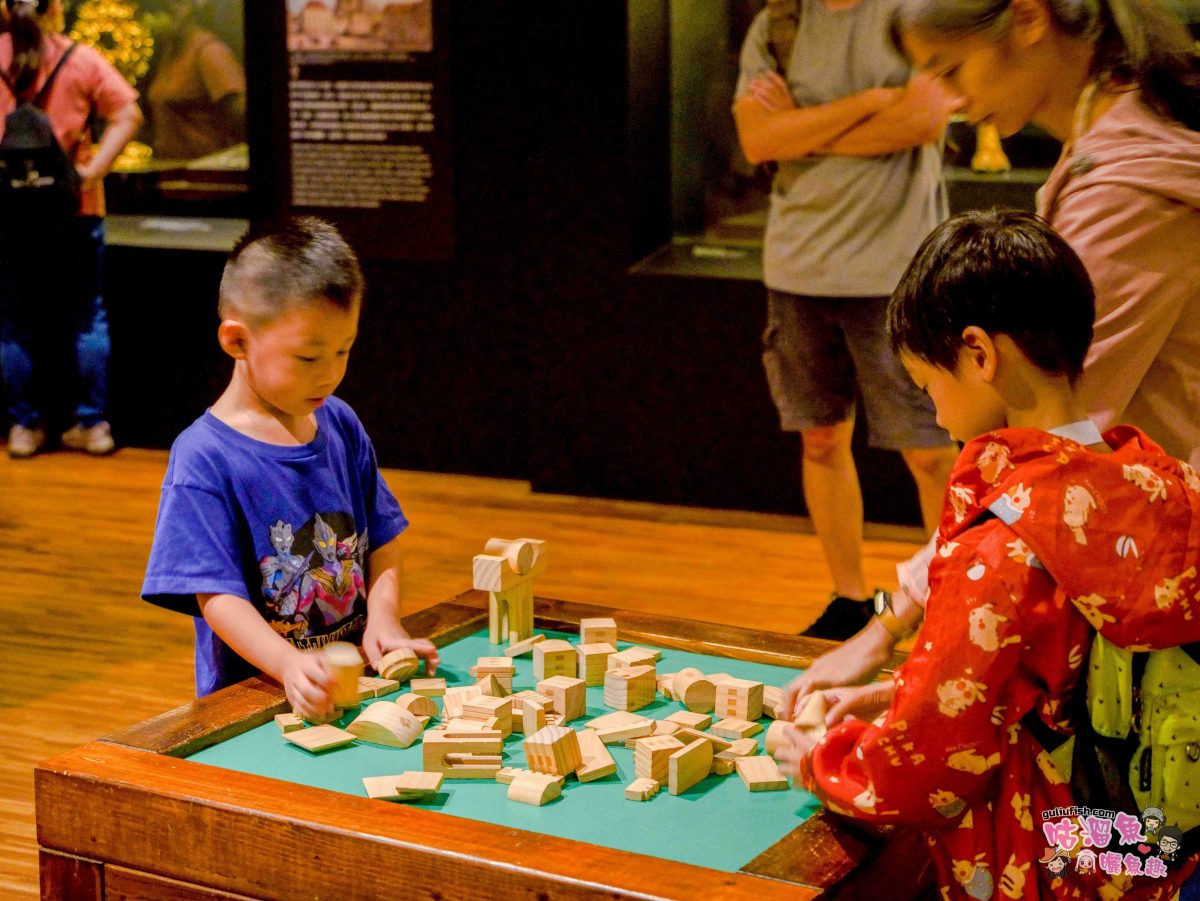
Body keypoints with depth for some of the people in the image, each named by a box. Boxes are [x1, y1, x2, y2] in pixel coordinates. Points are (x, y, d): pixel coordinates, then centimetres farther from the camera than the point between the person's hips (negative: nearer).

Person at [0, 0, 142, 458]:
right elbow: (128, 115, -8)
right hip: (75, 206, -1)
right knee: (86, 315, 9)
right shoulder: (82, 60, -3)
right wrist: (94, 170, -10)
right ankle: (92, 424, 11)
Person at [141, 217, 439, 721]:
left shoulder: (341, 425, 8)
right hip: (250, 694, -4)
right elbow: (215, 595, -15)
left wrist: (383, 620, -3)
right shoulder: (203, 458, -10)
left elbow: (382, 539, 15)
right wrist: (289, 666, -30)